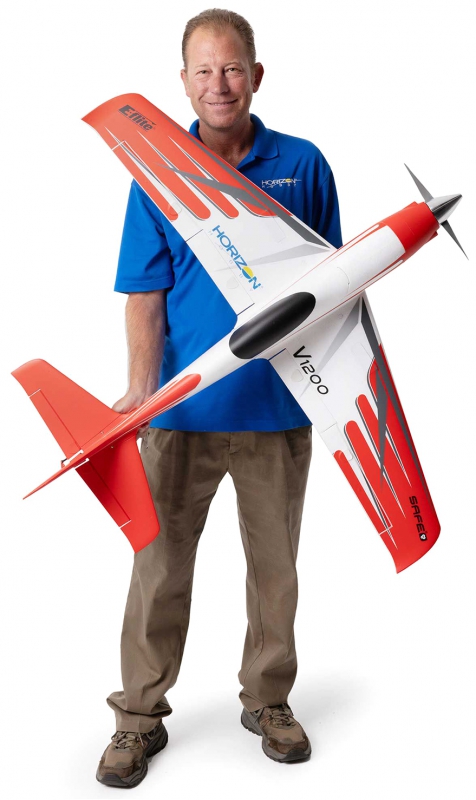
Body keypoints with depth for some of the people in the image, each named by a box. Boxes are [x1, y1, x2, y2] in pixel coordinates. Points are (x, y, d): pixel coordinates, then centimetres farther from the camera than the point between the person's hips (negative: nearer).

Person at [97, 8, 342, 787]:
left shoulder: (303, 165, 2)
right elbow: (144, 293, -3)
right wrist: (140, 386, -16)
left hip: (279, 403, 1)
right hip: (183, 406, -1)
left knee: (275, 563, 13)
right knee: (160, 564, 7)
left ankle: (268, 699, 34)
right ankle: (141, 715, 24)